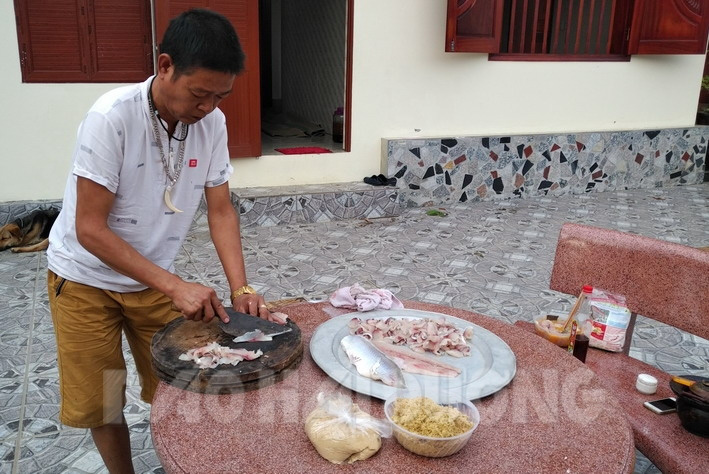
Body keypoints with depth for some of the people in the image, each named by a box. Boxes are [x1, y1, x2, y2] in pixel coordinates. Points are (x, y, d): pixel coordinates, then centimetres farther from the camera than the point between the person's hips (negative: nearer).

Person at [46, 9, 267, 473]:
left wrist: (241, 288, -20)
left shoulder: (212, 122, -14)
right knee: (99, 406, 8)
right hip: (86, 278, -3)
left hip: (153, 278, 4)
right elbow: (89, 229, -25)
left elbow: (221, 211, -8)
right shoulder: (112, 117, -28)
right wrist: (175, 286, -30)